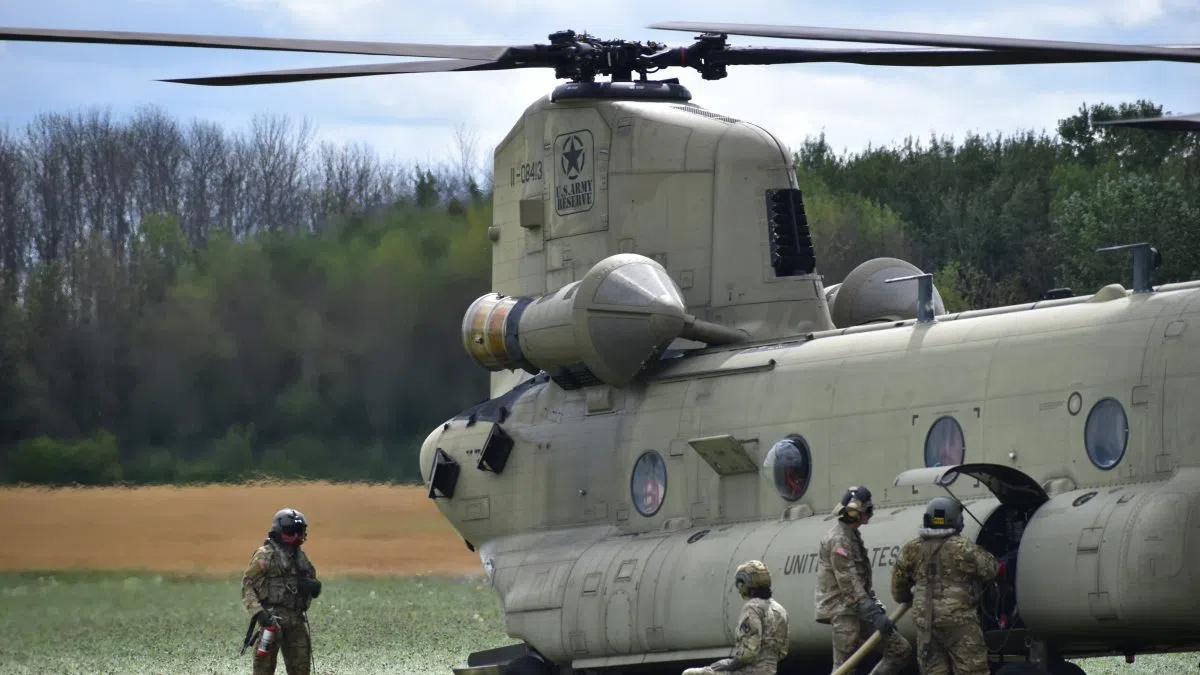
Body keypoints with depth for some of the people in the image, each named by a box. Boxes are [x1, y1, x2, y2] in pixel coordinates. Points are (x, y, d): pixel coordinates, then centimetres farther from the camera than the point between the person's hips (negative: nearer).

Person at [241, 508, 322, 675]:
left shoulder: (301, 557, 17)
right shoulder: (265, 555, -3)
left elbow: (315, 587, 24)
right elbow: (247, 585, -7)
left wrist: (312, 585, -2)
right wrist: (258, 612, -20)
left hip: (296, 619, 6)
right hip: (273, 618, -6)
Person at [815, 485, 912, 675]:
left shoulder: (853, 536, 17)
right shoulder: (839, 540, -15)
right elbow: (849, 584, -22)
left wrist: (875, 605, 12)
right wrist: (875, 615, -26)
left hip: (859, 610, 10)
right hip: (843, 611, -10)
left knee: (900, 649, 7)